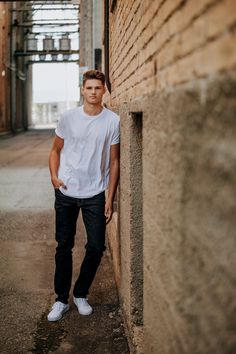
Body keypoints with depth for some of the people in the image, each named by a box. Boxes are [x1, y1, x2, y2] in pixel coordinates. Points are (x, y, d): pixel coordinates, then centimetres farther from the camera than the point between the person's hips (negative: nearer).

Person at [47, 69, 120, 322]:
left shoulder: (113, 121, -3)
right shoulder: (68, 118, 0)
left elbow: (114, 161, -1)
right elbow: (56, 150, 10)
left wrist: (110, 198, -4)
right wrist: (54, 176, -8)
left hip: (95, 194, -1)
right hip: (66, 192, 1)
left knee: (96, 247, 1)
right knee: (64, 247, 7)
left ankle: (81, 294, 23)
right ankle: (61, 299, 21)